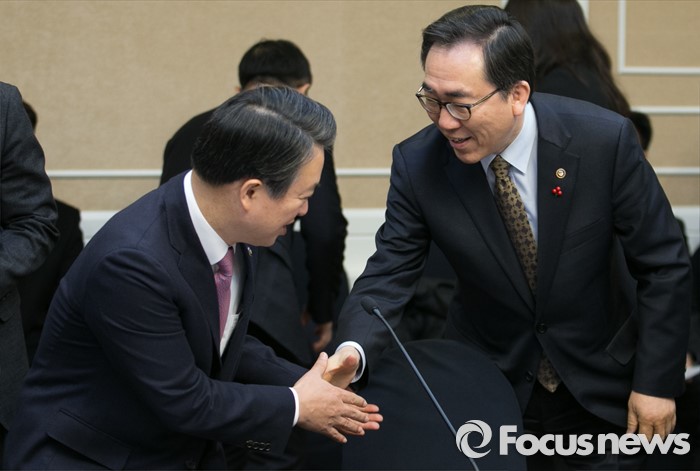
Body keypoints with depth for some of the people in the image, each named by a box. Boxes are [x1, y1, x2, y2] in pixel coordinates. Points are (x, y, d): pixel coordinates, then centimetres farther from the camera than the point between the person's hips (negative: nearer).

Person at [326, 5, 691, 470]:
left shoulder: (605, 140, -21)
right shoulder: (418, 164, -17)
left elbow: (665, 265, -12)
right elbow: (388, 275, -13)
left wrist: (658, 381, -11)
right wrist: (352, 352, -33)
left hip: (601, 385, 0)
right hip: (491, 387, 1)